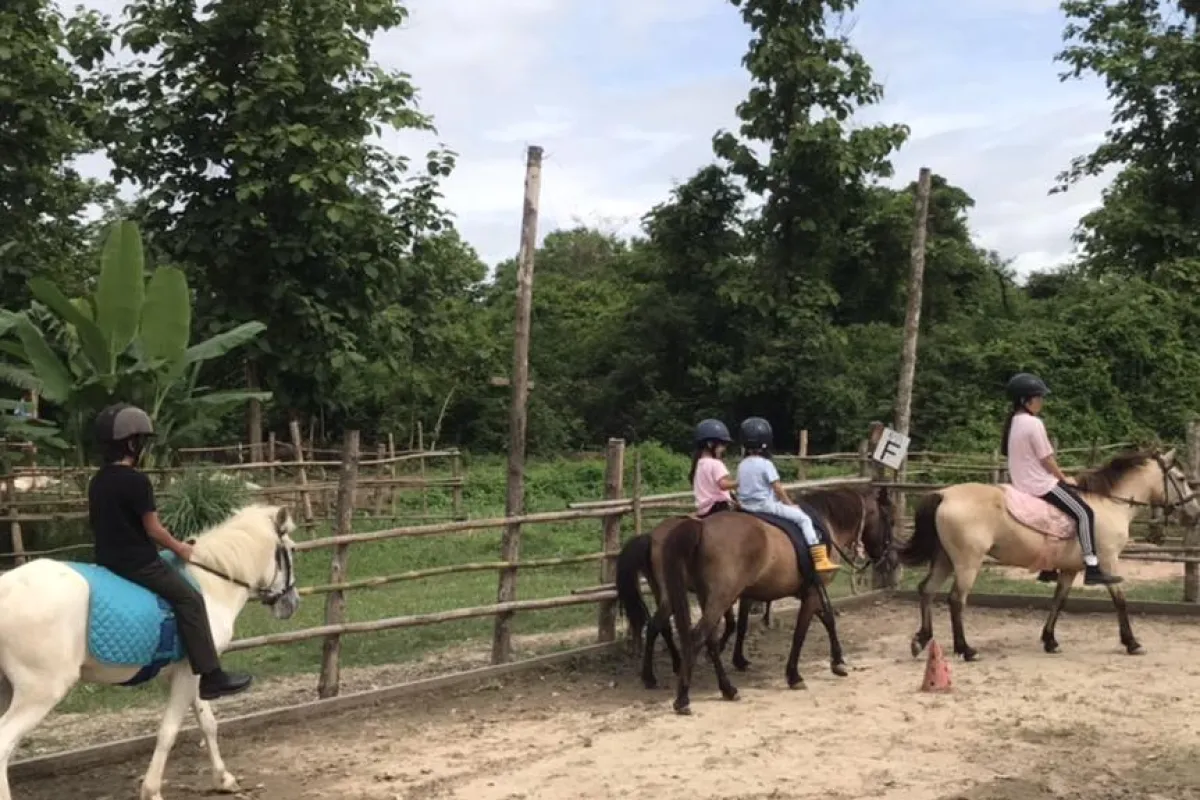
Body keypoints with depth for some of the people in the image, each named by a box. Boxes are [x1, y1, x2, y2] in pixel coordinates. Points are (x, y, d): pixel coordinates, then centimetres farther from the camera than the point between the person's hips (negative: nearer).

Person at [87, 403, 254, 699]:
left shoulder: (98, 481, 9)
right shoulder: (137, 481, -18)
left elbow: (98, 522, 17)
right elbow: (153, 530, -14)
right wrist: (180, 548, 1)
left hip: (107, 560, 10)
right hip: (138, 562, -10)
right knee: (189, 599, -7)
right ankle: (211, 677, -12)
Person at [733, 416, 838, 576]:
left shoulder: (742, 465, 7)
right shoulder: (766, 464, -13)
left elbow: (741, 487, 12)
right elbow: (778, 488, -11)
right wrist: (790, 504, 0)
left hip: (747, 507, 8)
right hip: (767, 506, -8)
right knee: (803, 518, -6)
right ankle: (820, 558, -14)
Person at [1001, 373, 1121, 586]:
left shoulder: (1013, 423, 10)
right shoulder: (1034, 424, -19)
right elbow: (1046, 459, -16)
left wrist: (1058, 478, 18)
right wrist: (1064, 478, -1)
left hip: (1022, 484, 10)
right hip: (1041, 484, -10)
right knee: (1084, 513, -7)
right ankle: (1092, 568, -12)